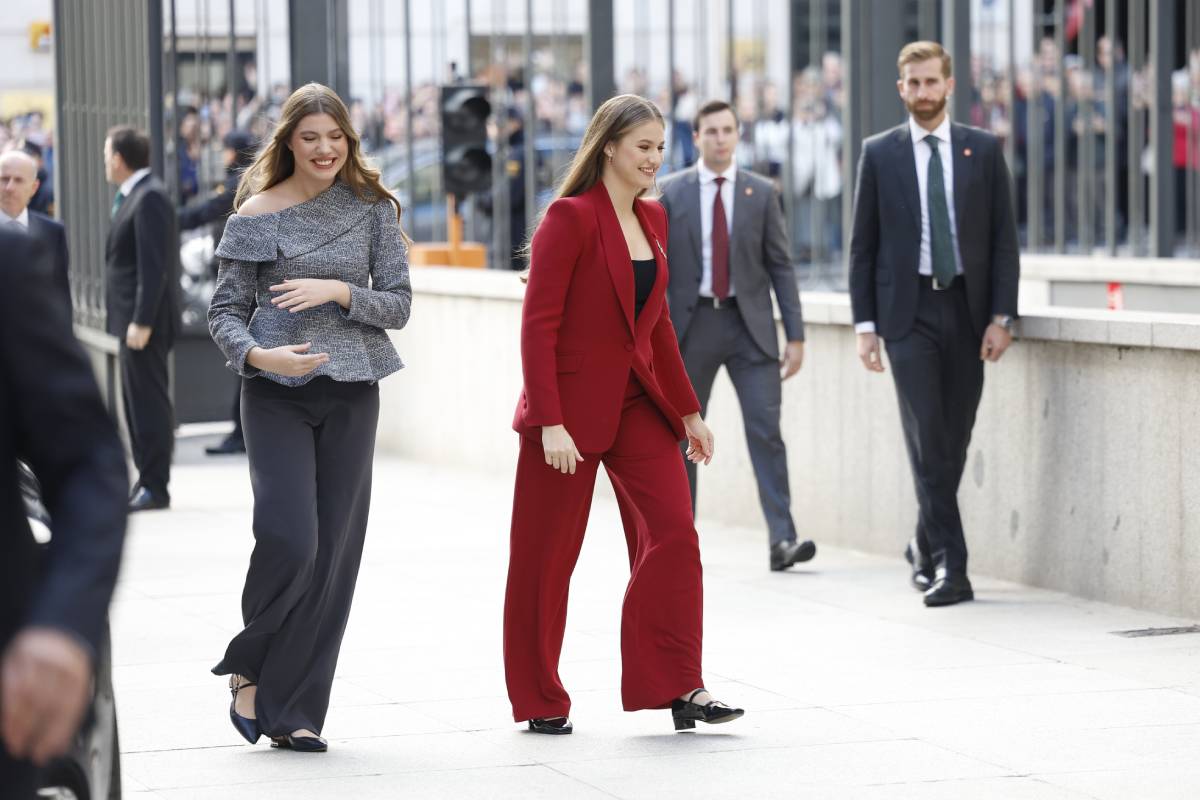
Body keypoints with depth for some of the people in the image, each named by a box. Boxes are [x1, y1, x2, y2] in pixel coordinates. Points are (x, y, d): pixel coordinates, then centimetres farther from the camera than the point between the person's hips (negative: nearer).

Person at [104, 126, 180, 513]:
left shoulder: (150, 197, -15)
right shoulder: (134, 196, 16)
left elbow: (154, 265, -21)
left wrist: (142, 321, -24)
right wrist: (132, 320, 15)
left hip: (144, 321, -10)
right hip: (133, 318, 10)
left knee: (148, 402, -7)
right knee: (138, 403, 13)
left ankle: (155, 487, -4)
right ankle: (147, 481, 18)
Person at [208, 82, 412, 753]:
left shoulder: (374, 209, 6)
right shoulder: (258, 213, 1)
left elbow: (399, 303, 4)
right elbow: (225, 310, 1)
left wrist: (338, 291, -13)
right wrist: (257, 354, -18)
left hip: (351, 395, 2)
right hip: (277, 395, -2)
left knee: (335, 553, 0)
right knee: (289, 539, -16)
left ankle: (291, 709, 8)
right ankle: (251, 665, 10)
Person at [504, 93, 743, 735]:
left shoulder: (652, 220, 10)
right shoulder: (571, 217, -12)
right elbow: (538, 325, -15)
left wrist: (688, 411, 16)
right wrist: (551, 423, -21)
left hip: (637, 404, 6)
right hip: (572, 407, -6)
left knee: (674, 533, -7)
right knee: (546, 556, 3)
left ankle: (677, 686, -5)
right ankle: (539, 700, 15)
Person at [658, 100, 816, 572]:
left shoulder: (761, 193, 4)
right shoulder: (671, 192, 2)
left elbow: (780, 266, 4)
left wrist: (795, 335, -2)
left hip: (749, 324, 0)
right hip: (692, 322, 0)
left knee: (765, 428, -10)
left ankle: (782, 539, -13)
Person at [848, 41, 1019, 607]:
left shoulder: (983, 150, 5)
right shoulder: (879, 154, 3)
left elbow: (1004, 238, 4)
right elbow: (863, 245, 5)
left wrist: (1002, 317, -4)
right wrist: (865, 323, -1)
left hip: (967, 310, 2)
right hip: (909, 311, -2)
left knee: (954, 439, 7)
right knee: (927, 439, -10)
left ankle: (926, 546, 27)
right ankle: (949, 566, -12)